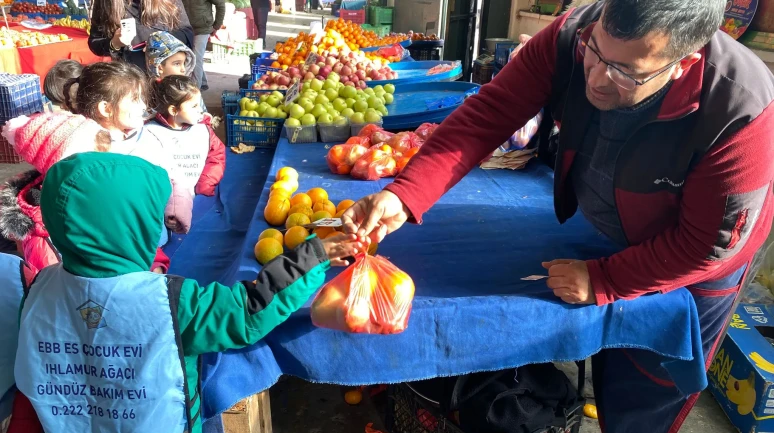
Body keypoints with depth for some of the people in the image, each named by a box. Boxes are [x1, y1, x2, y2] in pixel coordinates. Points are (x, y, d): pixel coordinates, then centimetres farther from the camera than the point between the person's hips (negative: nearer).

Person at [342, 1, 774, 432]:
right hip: (612, 235, 4)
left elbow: (709, 244, -27)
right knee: (607, 372, 29)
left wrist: (603, 281, -29)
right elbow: (487, 115, -34)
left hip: (693, 262, -3)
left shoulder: (739, 113, -38)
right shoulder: (571, 37, -29)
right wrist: (401, 196, -45)